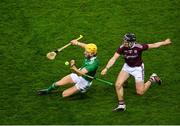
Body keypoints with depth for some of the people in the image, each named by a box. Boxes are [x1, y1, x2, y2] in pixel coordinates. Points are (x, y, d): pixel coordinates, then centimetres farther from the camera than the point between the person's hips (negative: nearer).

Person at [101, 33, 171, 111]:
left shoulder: (139, 47, -29)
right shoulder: (122, 48, -23)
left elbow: (153, 45, -16)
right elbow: (114, 58, -27)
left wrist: (164, 42, -3)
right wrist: (106, 68, -40)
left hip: (138, 68, -3)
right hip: (127, 66, 3)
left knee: (140, 92, -1)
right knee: (118, 85, -14)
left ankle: (152, 79, 25)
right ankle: (121, 105, 4)